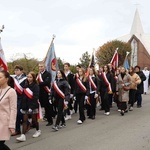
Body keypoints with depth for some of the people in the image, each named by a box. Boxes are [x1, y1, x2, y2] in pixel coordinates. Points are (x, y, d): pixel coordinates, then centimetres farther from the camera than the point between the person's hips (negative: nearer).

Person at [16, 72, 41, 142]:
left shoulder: (35, 86, -8)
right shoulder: (26, 86, 10)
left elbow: (35, 97, -16)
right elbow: (23, 97, 11)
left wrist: (31, 107, -22)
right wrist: (22, 106, 7)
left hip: (33, 106, -5)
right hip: (25, 106, 5)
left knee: (34, 119, 8)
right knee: (25, 120, 0)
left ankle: (38, 131, 31)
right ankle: (23, 136, -3)